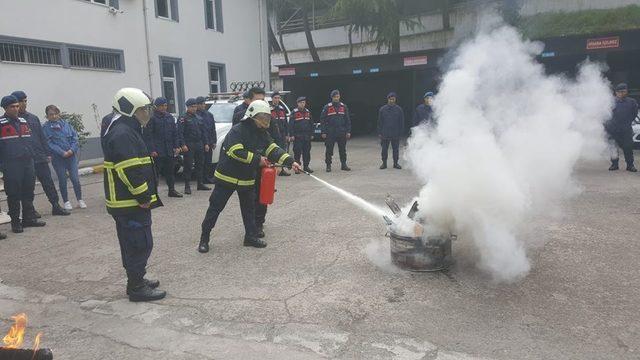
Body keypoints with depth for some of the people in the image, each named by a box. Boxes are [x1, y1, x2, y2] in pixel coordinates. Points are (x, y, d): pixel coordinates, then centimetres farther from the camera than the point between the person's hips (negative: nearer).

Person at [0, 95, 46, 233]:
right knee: (14, 195, 1)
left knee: (28, 192, 9)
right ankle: (15, 222, 9)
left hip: (28, 162, 5)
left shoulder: (23, 121, 15)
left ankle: (29, 218, 18)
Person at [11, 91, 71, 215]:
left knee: (48, 182, 6)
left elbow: (42, 137, 13)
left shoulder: (33, 118, 10)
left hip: (40, 158, 4)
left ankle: (56, 206, 12)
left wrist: (47, 153, 8)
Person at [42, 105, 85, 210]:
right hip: (58, 158, -1)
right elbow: (49, 143, -8)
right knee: (62, 180, 7)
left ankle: (80, 199, 11)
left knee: (75, 179, -2)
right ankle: (66, 201, 19)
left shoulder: (66, 124, 6)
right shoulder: (46, 128, -2)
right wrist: (62, 153, -15)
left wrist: (72, 149, -11)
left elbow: (75, 137, 4)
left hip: (71, 155, 1)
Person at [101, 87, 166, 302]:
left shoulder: (125, 131, 16)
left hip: (128, 202, 11)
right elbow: (131, 172, -25)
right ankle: (137, 288, 6)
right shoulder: (123, 135, -19)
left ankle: (136, 280, 31)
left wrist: (144, 197, 19)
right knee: (141, 244, -3)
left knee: (132, 244, 19)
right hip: (131, 203, -11)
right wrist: (144, 198, -18)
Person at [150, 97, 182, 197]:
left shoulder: (170, 117, 11)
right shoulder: (152, 118, -7)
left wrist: (176, 146, 6)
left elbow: (175, 133, 13)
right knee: (156, 171, -2)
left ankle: (172, 190, 20)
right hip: (157, 151, -6)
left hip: (170, 150, 6)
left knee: (170, 170, 11)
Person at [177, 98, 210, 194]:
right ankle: (187, 186, 0)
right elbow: (180, 133, -11)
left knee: (200, 165, 12)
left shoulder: (199, 118, 15)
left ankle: (200, 184, 21)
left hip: (199, 145, 6)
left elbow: (203, 132, 17)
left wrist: (206, 143, 9)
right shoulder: (183, 118, -4)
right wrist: (183, 145, -20)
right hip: (188, 146, -6)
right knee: (188, 166, -5)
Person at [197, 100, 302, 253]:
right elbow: (236, 152, -29)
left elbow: (273, 150, -1)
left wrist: (290, 162, -14)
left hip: (248, 178, 6)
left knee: (249, 208, 12)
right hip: (227, 176, -6)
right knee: (215, 207, 1)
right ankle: (204, 239, 12)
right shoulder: (237, 131, -18)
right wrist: (257, 159, -25)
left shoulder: (263, 134, 4)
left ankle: (251, 236, 24)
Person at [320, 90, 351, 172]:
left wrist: (348, 131, 2)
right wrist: (323, 132, -7)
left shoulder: (344, 107, 7)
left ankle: (344, 165, 17)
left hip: (342, 133, 2)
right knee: (329, 150, 1)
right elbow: (322, 120, -1)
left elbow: (348, 120, 8)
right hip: (330, 133, -2)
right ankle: (328, 165, 10)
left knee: (343, 150, 8)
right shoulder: (327, 107, -1)